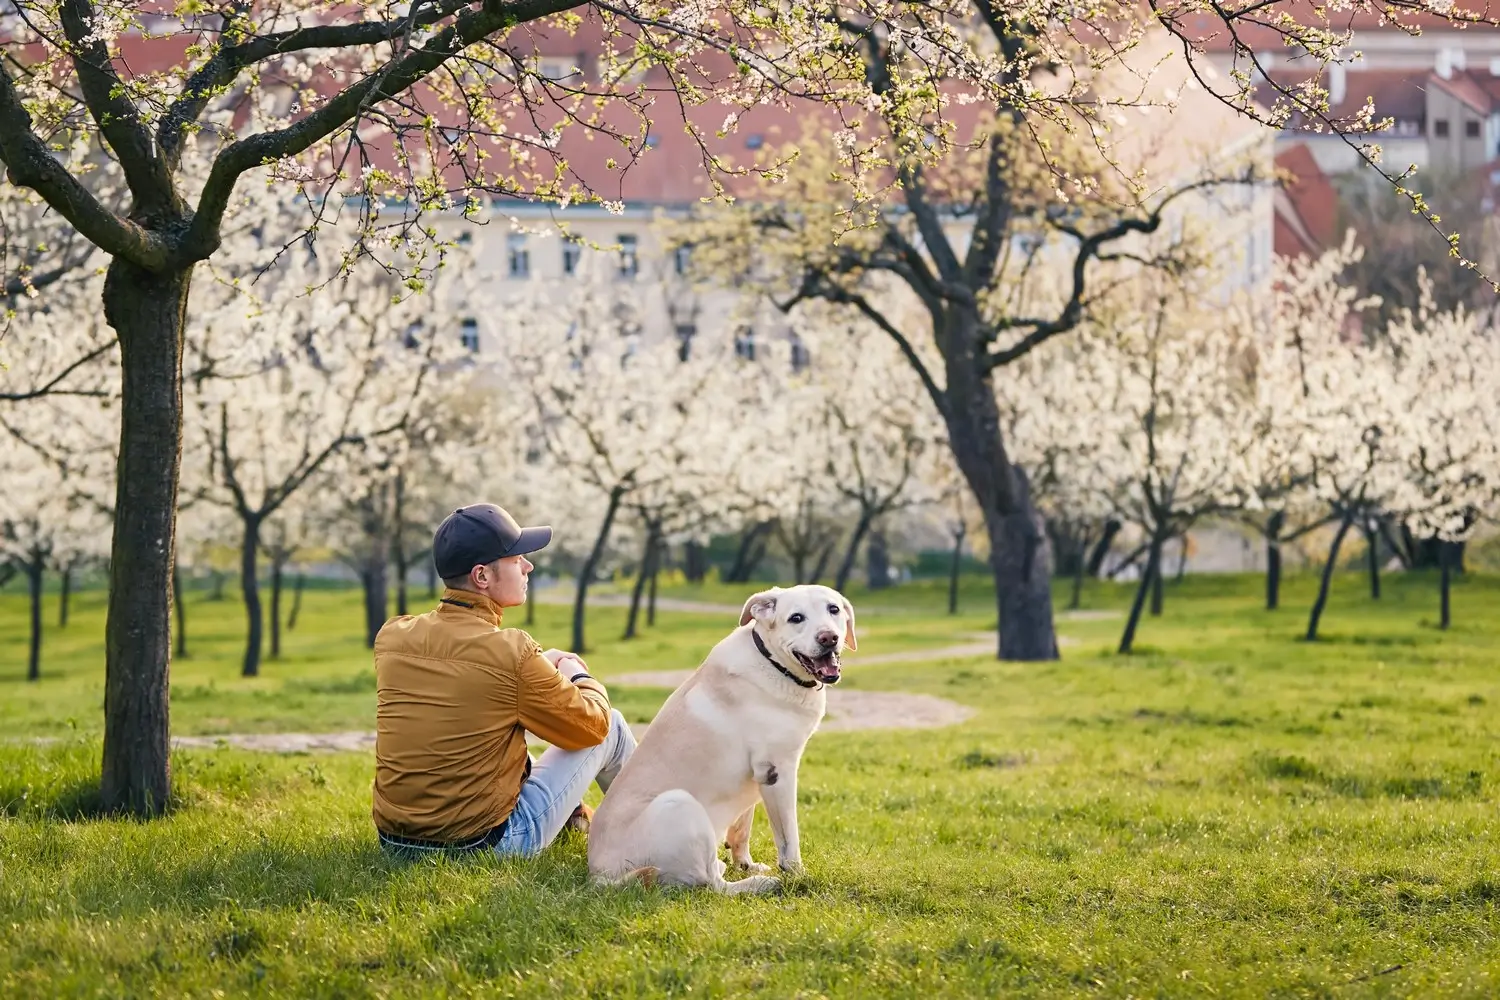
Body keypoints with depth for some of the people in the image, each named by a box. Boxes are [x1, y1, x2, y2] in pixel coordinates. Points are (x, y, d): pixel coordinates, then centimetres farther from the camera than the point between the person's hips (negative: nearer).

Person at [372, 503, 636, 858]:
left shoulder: (391, 636, -2)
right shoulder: (513, 652, -19)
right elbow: (591, 726, -4)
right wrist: (580, 677, 18)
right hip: (486, 844, -6)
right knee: (611, 727, 14)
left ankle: (571, 815, 52)